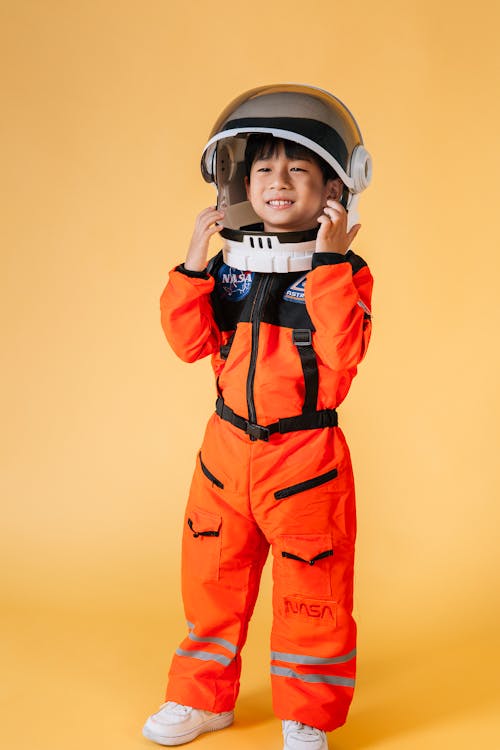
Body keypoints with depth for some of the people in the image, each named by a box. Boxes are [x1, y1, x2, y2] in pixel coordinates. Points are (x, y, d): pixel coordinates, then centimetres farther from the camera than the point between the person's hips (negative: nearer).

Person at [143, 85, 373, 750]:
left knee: (312, 592, 7)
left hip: (306, 454, -4)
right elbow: (191, 342, -4)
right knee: (211, 577, 16)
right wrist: (195, 263, -13)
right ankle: (203, 697, 37)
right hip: (227, 446, 4)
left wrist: (329, 263, -29)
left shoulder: (342, 270, -9)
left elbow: (342, 353, -24)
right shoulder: (229, 263, 3)